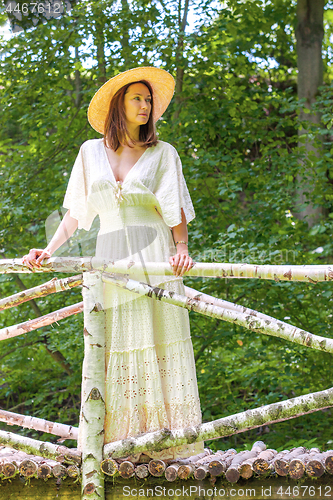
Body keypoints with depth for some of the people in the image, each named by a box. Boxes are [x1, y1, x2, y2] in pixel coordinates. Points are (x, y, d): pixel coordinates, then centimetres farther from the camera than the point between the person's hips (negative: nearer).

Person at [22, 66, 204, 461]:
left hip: (153, 261, -2)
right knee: (115, 353, -1)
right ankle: (120, 445, 2)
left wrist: (181, 249, -17)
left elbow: (176, 210, 0)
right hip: (109, 261, 2)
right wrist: (48, 250, 3)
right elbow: (76, 212, 14)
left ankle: (165, 444, -3)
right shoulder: (91, 152, 13)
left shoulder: (163, 153, 7)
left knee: (159, 349, -5)